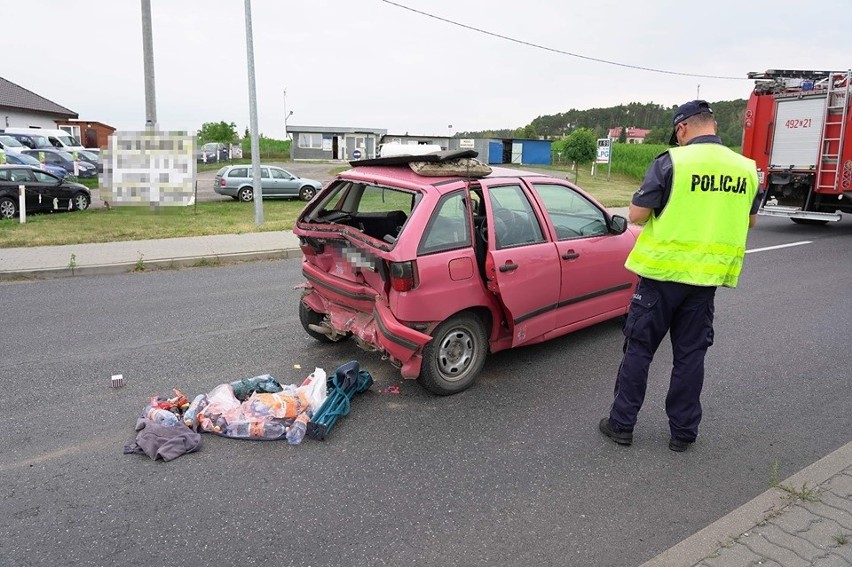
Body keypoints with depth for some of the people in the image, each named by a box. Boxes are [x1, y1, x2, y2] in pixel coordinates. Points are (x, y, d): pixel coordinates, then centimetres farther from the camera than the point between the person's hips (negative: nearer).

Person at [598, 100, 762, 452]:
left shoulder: (671, 162, -12)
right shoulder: (745, 168, 4)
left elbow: (636, 215, -12)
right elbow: (749, 221, 17)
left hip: (662, 272, -4)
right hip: (707, 277, 4)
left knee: (639, 349, 8)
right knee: (690, 355, 14)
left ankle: (622, 424, 17)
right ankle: (683, 432, 23)